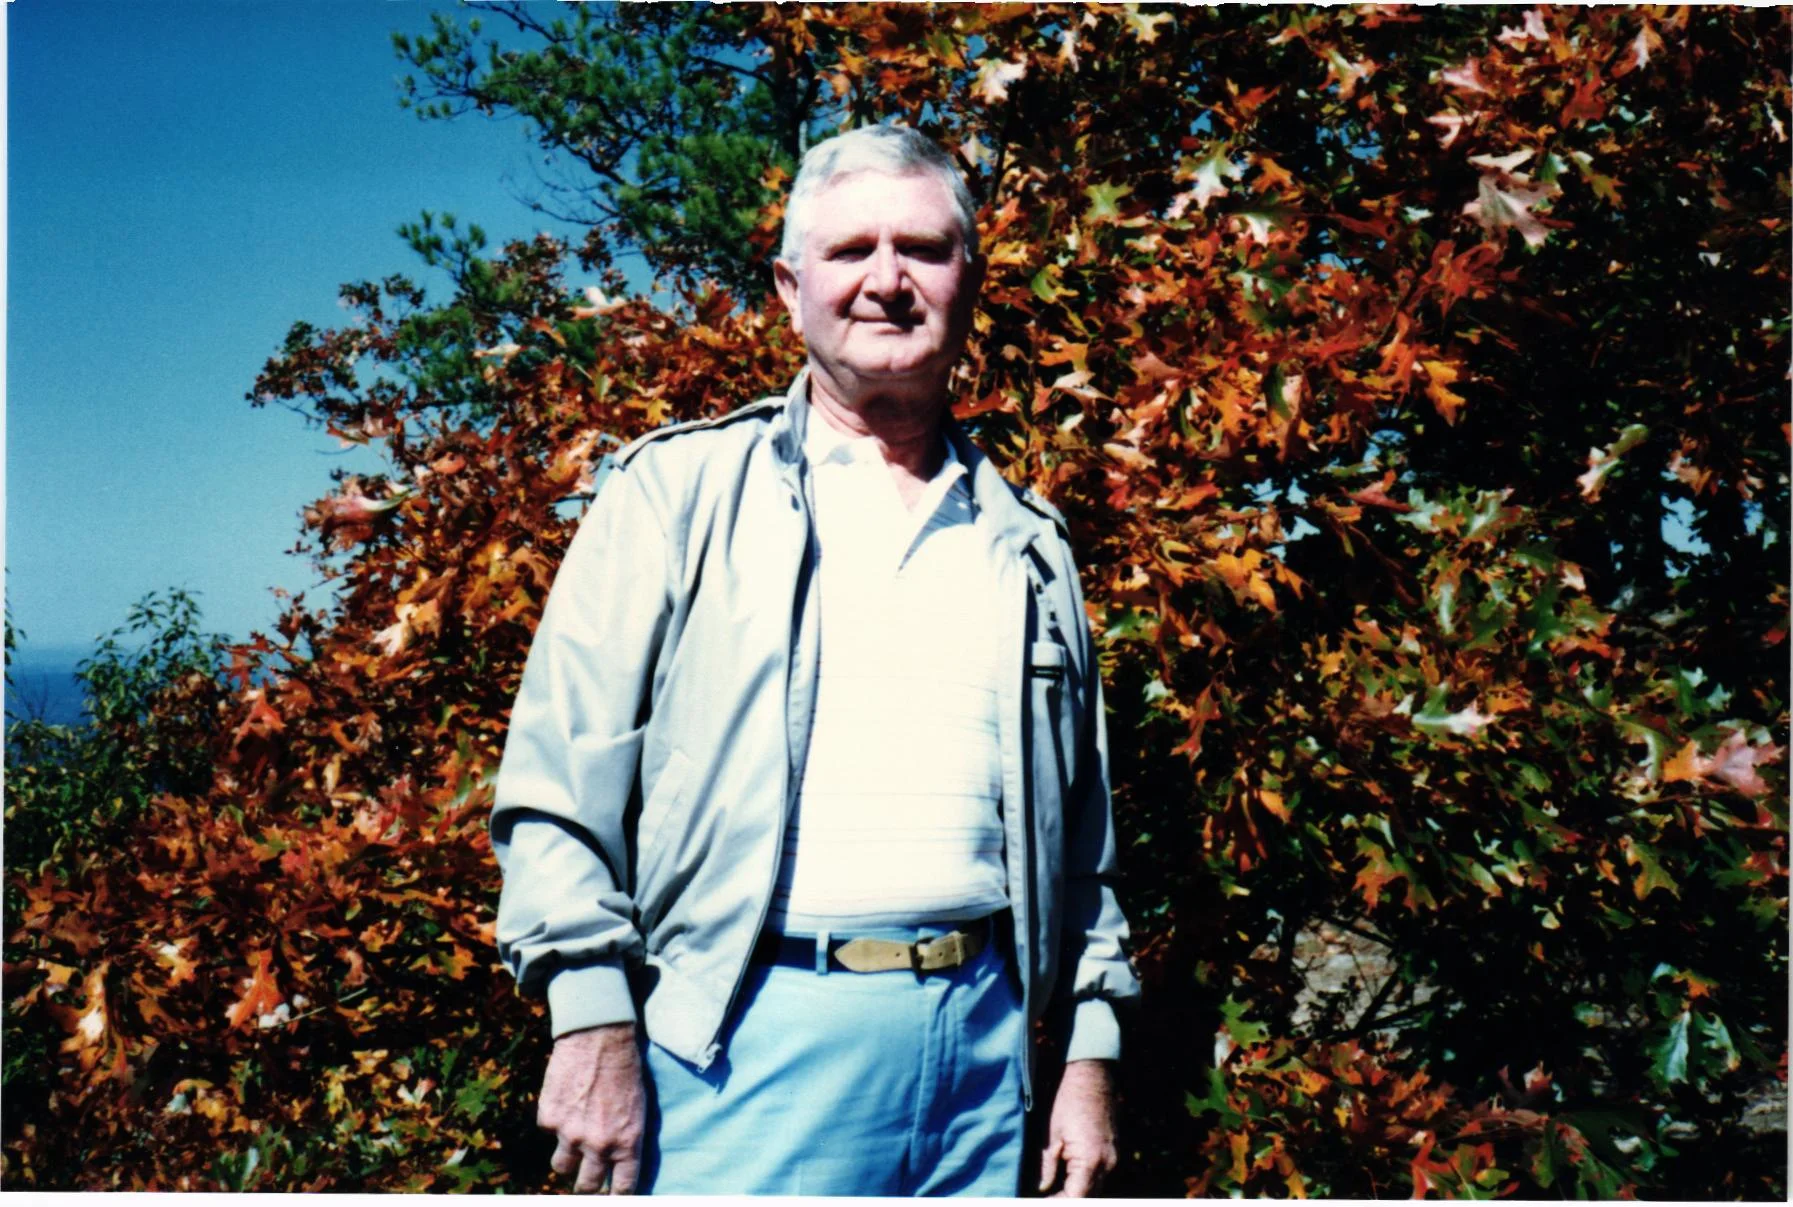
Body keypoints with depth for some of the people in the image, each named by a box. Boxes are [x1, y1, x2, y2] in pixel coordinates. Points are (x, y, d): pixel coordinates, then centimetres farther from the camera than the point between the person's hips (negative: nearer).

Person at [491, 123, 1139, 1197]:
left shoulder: (1028, 543, 14)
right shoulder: (680, 494, 2)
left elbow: (1082, 831, 17)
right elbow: (564, 771, -3)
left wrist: (1093, 1051, 13)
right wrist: (594, 1022, -10)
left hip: (981, 1030, 4)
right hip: (755, 1034, -3)